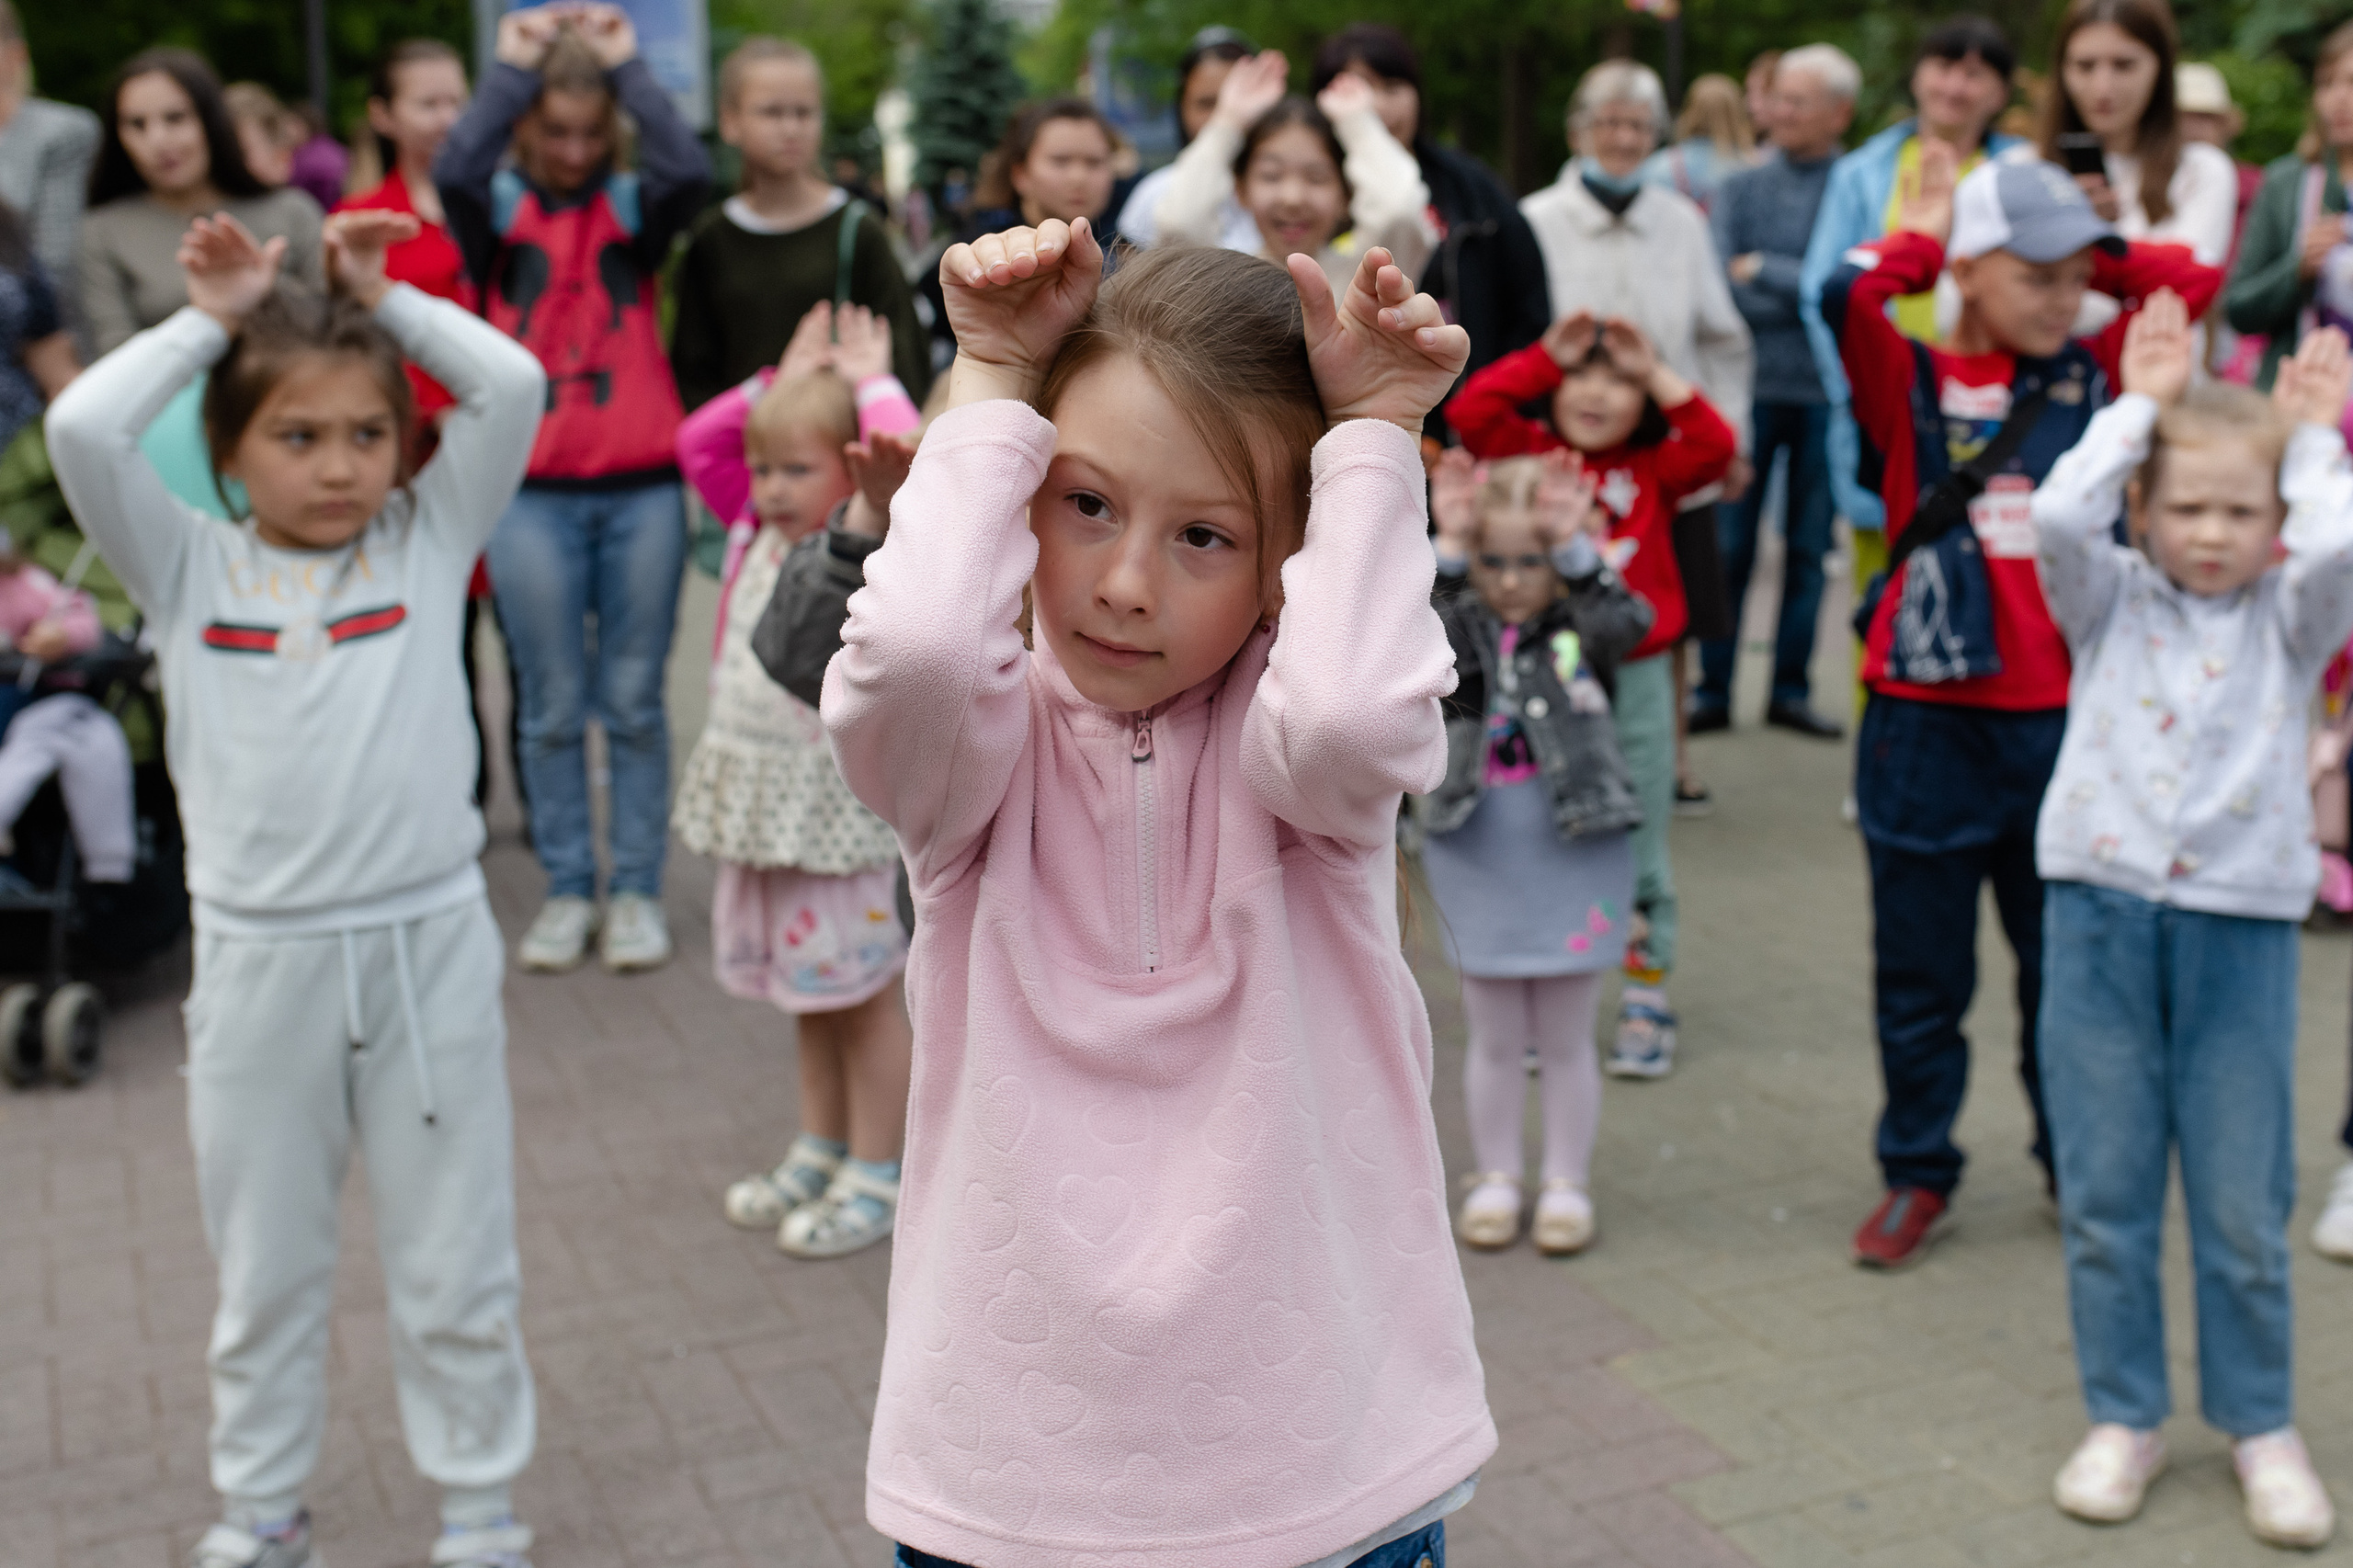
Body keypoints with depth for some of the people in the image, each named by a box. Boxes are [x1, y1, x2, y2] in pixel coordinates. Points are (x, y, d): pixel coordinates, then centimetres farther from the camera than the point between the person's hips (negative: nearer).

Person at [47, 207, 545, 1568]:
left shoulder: (429, 540, 2)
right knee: (264, 1272, 17)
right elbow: (83, 428, -12)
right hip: (260, 962, 1)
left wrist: (384, 299, 1)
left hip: (429, 947, 0)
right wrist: (210, 321, -2)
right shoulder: (191, 568, 2)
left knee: (457, 1269, 11)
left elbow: (515, 387, -8)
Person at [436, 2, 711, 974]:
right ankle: (567, 890, 17)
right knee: (554, 708, 6)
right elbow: (454, 170, -18)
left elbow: (690, 173, -15)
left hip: (642, 490, 0)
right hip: (533, 493, 0)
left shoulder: (632, 209, 6)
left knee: (633, 702, 6)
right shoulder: (498, 211, 5)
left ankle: (637, 891, 15)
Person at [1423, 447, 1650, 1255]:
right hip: (1476, 854, 1)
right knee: (1494, 1038, 13)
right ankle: (1496, 1179, 28)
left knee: (1564, 1037, 11)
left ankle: (1567, 1183, 25)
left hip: (1574, 855, -1)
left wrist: (1575, 550, -31)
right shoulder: (1460, 626, -1)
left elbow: (1624, 623, -26)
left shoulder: (1579, 624, -4)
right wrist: (1447, 555, -29)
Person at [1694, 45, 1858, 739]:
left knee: (1810, 547, 7)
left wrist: (1764, 271, -6)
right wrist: (1808, 296, -9)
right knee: (1728, 546, 1)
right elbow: (1720, 287, -4)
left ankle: (1792, 689, 16)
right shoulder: (1741, 187, 6)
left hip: (1826, 394, -1)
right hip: (1750, 387, 1)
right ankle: (1713, 689, 9)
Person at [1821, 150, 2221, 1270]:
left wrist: (2092, 260, 7)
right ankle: (1917, 1174, 24)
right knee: (1921, 973, 9)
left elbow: (2199, 284, 5)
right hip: (1931, 718, -3)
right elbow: (1849, 295, -20)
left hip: (2063, 716, 3)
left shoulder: (2088, 373, 8)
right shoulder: (1909, 379, -2)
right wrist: (1920, 235, -4)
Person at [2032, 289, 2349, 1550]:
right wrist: (2140, 402, -5)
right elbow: (2060, 516, -15)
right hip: (2102, 911, 0)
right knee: (2104, 1193, 7)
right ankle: (2125, 1416, 23)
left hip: (2242, 924, 0)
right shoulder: (2111, 603, 5)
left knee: (2243, 1204, 6)